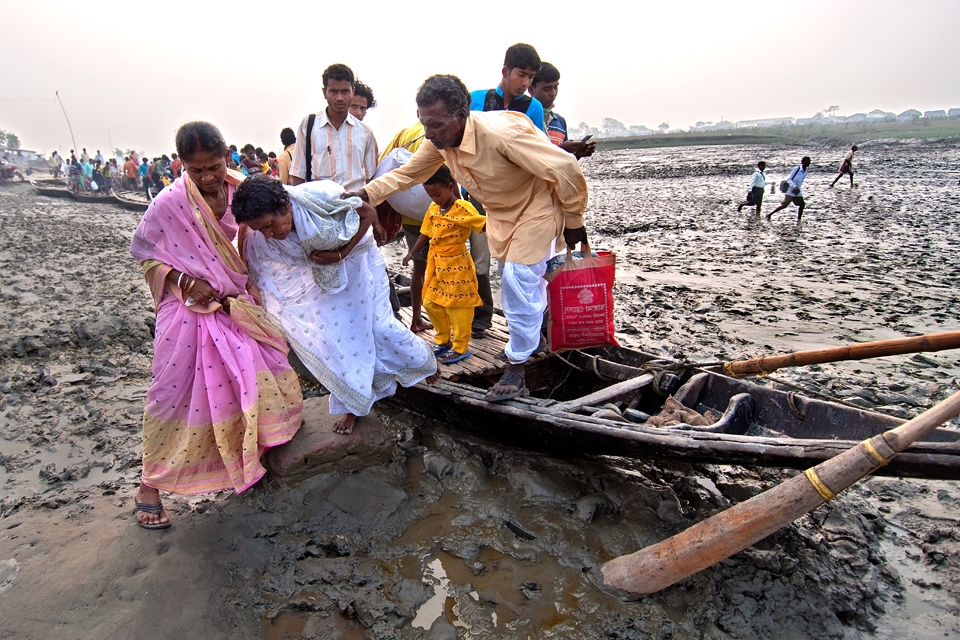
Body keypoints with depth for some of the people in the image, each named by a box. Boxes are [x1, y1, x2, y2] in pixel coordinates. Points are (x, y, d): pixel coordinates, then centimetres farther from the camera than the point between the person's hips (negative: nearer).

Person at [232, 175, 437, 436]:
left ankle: (423, 361, 29)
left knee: (379, 323, -1)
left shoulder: (319, 195, -34)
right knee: (332, 334, 1)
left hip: (357, 262, -3)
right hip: (321, 278, 3)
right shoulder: (256, 240, -24)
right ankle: (353, 403, 20)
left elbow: (369, 213, -20)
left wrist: (340, 254, -26)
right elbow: (265, 282, -10)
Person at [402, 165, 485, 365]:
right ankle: (444, 341, 31)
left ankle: (460, 347, 17)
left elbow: (485, 224, -22)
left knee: (457, 308, 3)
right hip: (436, 264, 8)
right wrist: (411, 254, 19)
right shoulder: (432, 210, 6)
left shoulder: (463, 208, -16)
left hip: (456, 265, -8)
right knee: (430, 303, 14)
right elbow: (425, 234, 15)